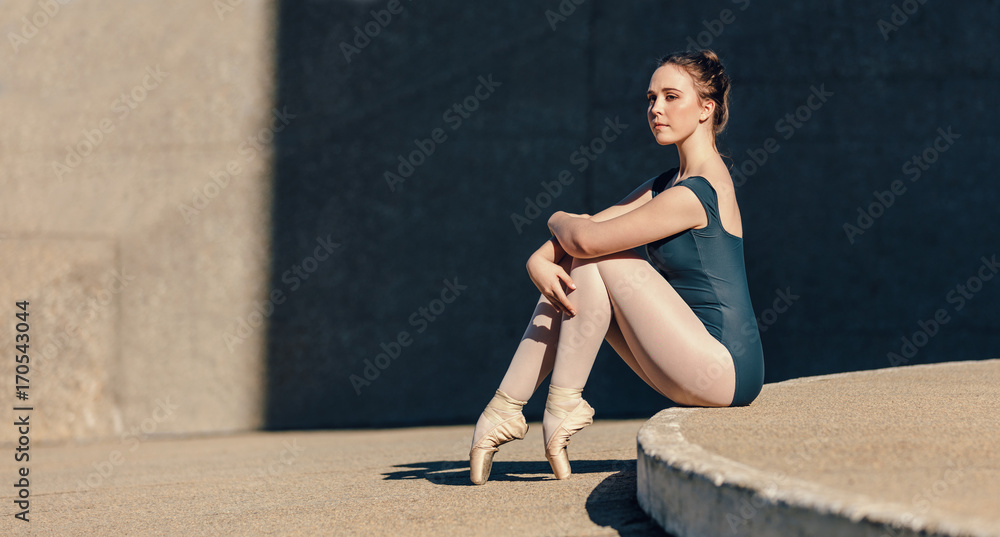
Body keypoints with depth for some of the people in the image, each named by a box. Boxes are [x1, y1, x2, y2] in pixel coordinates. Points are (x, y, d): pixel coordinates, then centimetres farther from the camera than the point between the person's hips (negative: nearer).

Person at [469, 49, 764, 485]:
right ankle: (505, 408, 2)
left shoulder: (695, 194, -17)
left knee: (591, 256, -10)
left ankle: (564, 401, -5)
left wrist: (558, 220, 3)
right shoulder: (665, 185, 15)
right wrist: (539, 261, -11)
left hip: (724, 372, -9)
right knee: (566, 279, 4)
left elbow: (587, 239, -19)